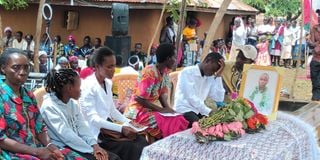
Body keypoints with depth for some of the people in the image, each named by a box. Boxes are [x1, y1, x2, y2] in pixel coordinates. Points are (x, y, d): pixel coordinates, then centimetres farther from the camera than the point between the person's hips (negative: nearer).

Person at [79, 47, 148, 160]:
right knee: (132, 149, -22)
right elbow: (92, 118, -22)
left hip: (109, 127, 8)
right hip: (97, 132, -8)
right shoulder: (88, 85, -16)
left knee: (142, 141, -11)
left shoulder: (108, 83, 10)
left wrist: (128, 122, -1)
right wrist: (121, 128, -26)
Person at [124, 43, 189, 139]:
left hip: (151, 109, 8)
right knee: (173, 127, -23)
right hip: (138, 112, -8)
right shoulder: (149, 73, -21)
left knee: (181, 121, -8)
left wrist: (167, 108, -9)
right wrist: (161, 110, -18)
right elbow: (140, 99, -21)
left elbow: (163, 93, 9)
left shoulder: (165, 72, 5)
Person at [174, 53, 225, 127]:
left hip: (199, 111, 7)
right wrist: (209, 112, -24)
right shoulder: (187, 72, -11)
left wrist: (218, 75, -5)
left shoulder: (211, 78, 9)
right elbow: (191, 98, -20)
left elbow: (219, 98, -2)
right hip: (184, 110, -7)